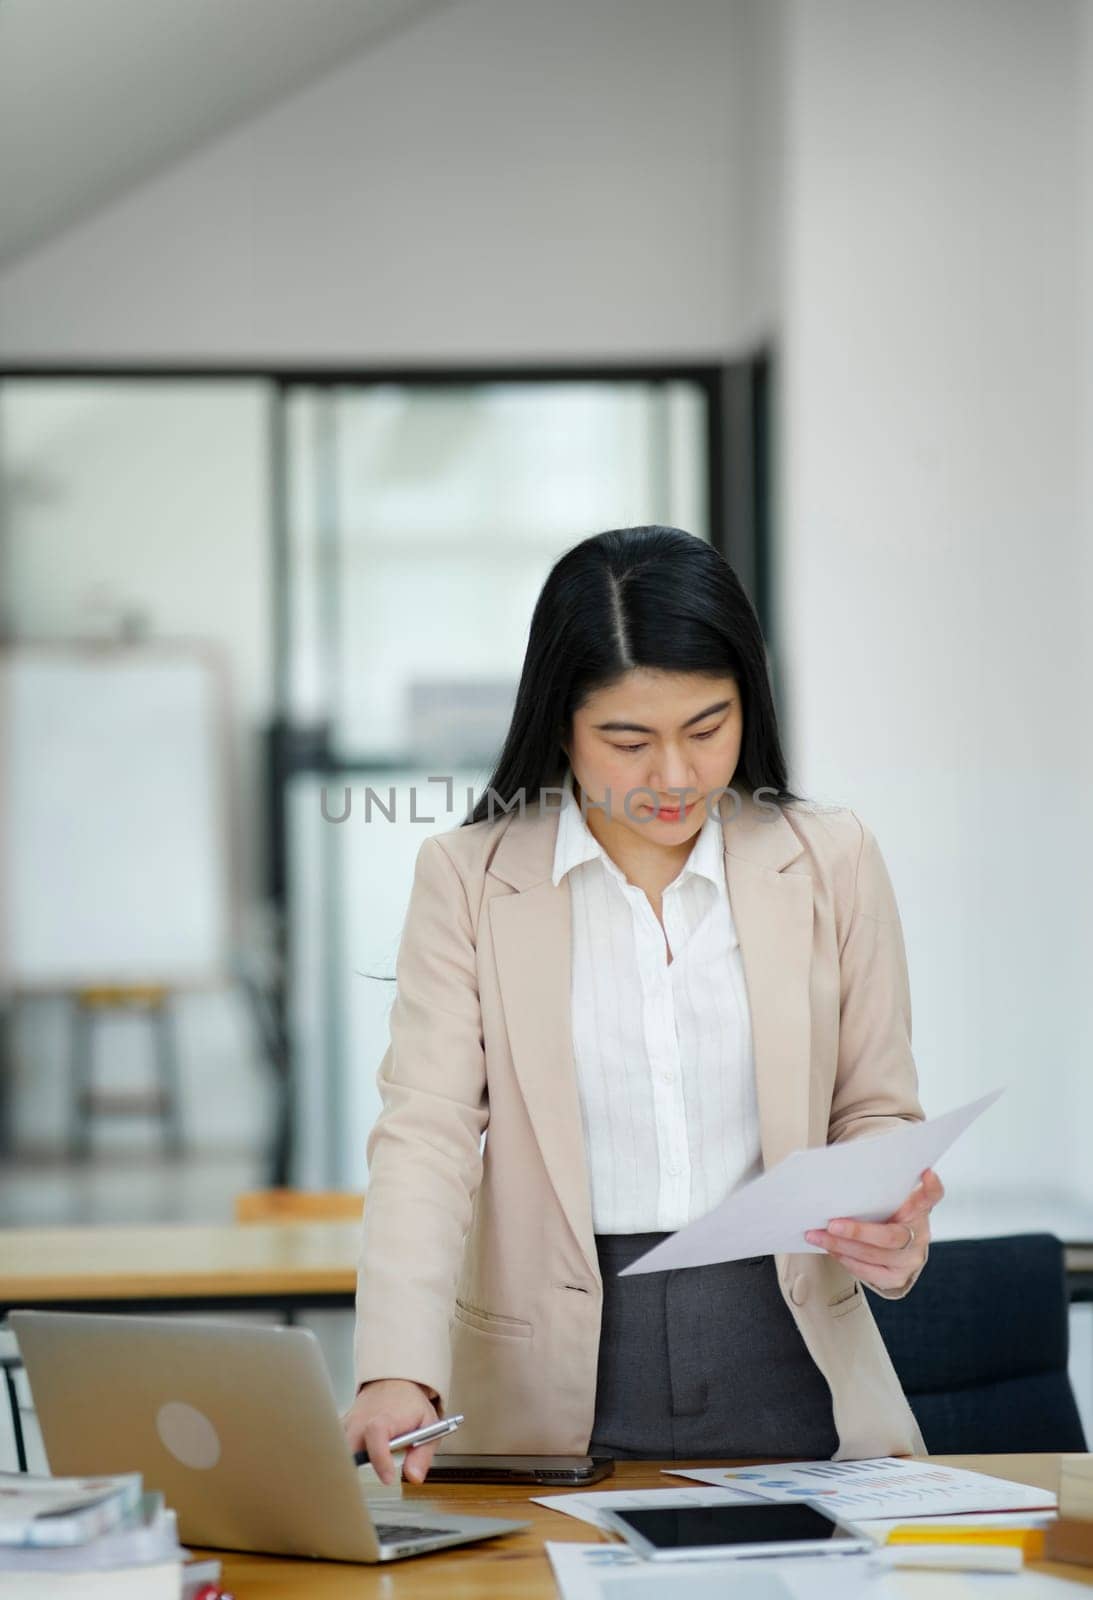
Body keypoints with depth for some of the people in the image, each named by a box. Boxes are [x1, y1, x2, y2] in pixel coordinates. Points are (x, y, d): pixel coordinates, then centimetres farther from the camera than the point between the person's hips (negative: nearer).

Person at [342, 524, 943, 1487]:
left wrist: (890, 1224, -10)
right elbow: (427, 1130, -5)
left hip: (787, 1375, 1)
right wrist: (400, 1375, -21)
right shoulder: (468, 877, 3)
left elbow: (875, 1113, 14)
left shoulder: (829, 863, 7)